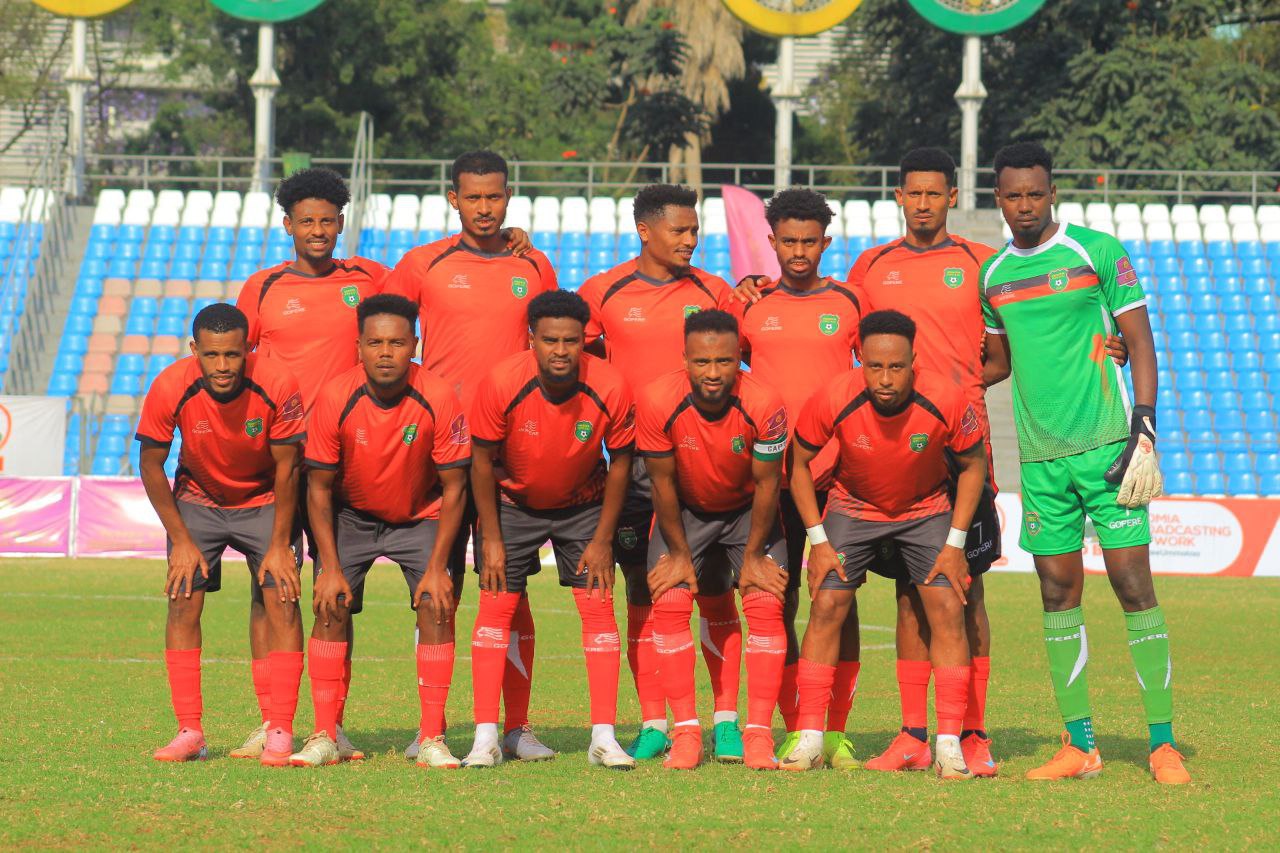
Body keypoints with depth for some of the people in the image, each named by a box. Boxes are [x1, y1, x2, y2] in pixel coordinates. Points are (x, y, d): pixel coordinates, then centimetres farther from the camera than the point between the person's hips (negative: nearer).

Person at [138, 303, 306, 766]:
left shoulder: (277, 386, -28)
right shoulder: (171, 388, -25)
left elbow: (286, 468, -16)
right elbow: (150, 465, -11)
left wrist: (279, 545, -16)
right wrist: (181, 540, -12)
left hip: (265, 501, -1)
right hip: (197, 499, 1)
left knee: (281, 601, -13)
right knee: (183, 602, -10)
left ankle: (280, 733, -9)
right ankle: (189, 731, -3)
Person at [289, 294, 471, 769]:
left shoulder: (439, 400, -24)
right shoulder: (335, 399, -22)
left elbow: (453, 487, -14)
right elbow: (320, 487, -11)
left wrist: (437, 567, -18)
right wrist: (330, 567, -15)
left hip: (421, 516, -1)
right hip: (351, 516, 1)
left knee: (436, 608, -15)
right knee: (331, 609, -12)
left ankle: (432, 739, -9)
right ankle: (324, 738, -5)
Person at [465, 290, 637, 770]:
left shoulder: (610, 389, -25)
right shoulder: (502, 384, -27)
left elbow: (620, 462, -9)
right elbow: (482, 461, -13)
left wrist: (602, 539, -8)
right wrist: (491, 538, -11)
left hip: (583, 506, 1)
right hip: (513, 503, -1)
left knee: (598, 605, -8)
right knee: (495, 604, -8)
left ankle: (604, 737, -5)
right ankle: (485, 738, -6)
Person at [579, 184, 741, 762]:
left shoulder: (712, 292, 7)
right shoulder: (603, 294, 4)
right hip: (635, 455, 0)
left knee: (715, 587, -2)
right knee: (643, 589, 1)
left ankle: (726, 720, 3)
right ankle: (653, 725, 7)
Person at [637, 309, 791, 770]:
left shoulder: (764, 405, -30)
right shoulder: (658, 402, -29)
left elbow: (766, 484, -17)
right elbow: (663, 482, -16)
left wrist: (753, 556, -11)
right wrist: (679, 554, -10)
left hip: (748, 509, -1)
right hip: (685, 509, 1)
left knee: (766, 605, -14)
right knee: (669, 603, -14)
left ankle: (759, 734, -10)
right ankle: (686, 733, -8)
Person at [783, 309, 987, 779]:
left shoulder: (945, 400, -29)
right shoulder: (834, 400, -29)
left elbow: (973, 465, -9)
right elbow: (798, 462, -10)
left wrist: (955, 544, -12)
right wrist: (818, 541, -12)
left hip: (926, 509, 0)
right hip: (852, 507, 0)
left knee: (948, 610, -13)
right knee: (826, 607, -10)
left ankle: (949, 744, -7)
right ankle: (810, 740, -2)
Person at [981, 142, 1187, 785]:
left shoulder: (1097, 252, -1)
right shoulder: (992, 275, 12)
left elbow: (1140, 343, -1)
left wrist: (1144, 433, -10)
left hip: (1105, 444, -4)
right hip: (1041, 458, 4)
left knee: (1134, 588, -8)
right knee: (1058, 597, 2)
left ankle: (1163, 744, -6)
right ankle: (1079, 747, 6)